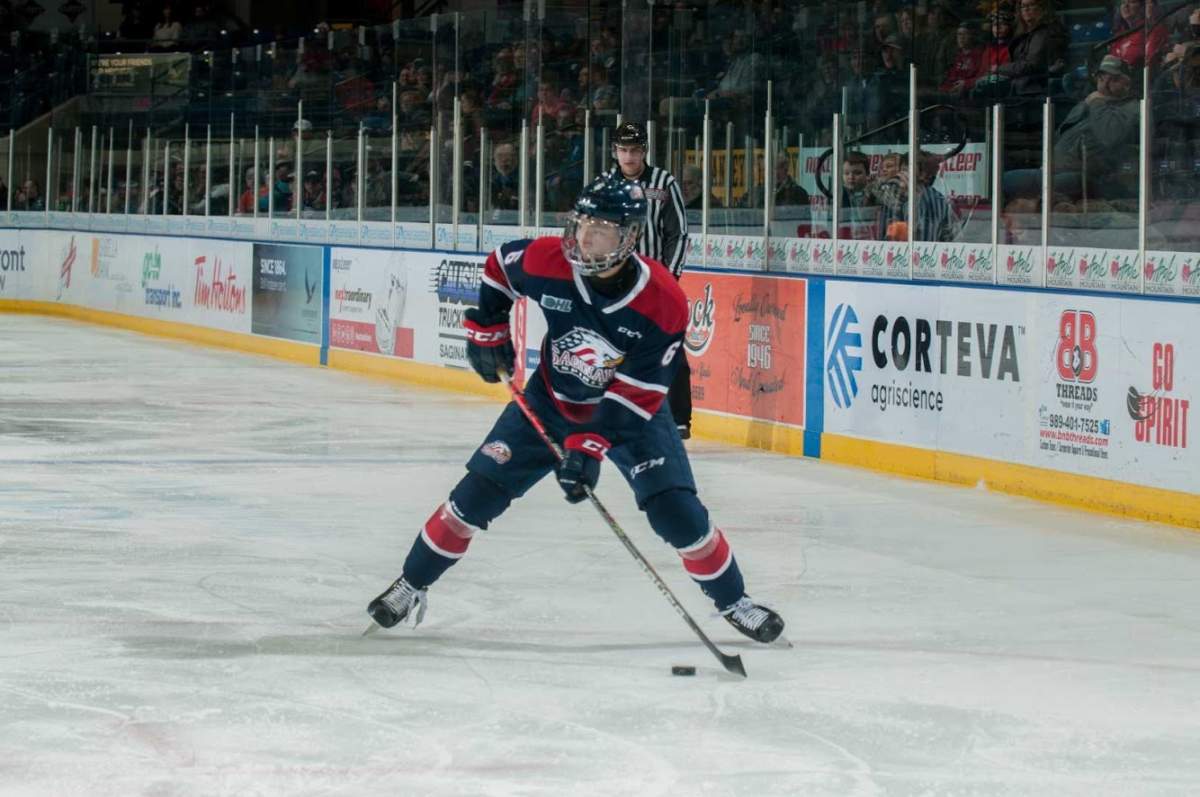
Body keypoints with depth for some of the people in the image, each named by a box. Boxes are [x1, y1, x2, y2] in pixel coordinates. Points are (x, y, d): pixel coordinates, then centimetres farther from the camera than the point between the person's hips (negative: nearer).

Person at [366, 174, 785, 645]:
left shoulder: (663, 304, -29)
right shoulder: (547, 262, -23)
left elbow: (634, 395, -25)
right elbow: (499, 266, 2)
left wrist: (592, 445, -32)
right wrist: (486, 329, 0)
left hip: (631, 412, -2)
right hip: (550, 401, 2)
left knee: (677, 512, -13)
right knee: (477, 494, -3)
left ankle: (733, 602, 8)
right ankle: (411, 586, 14)